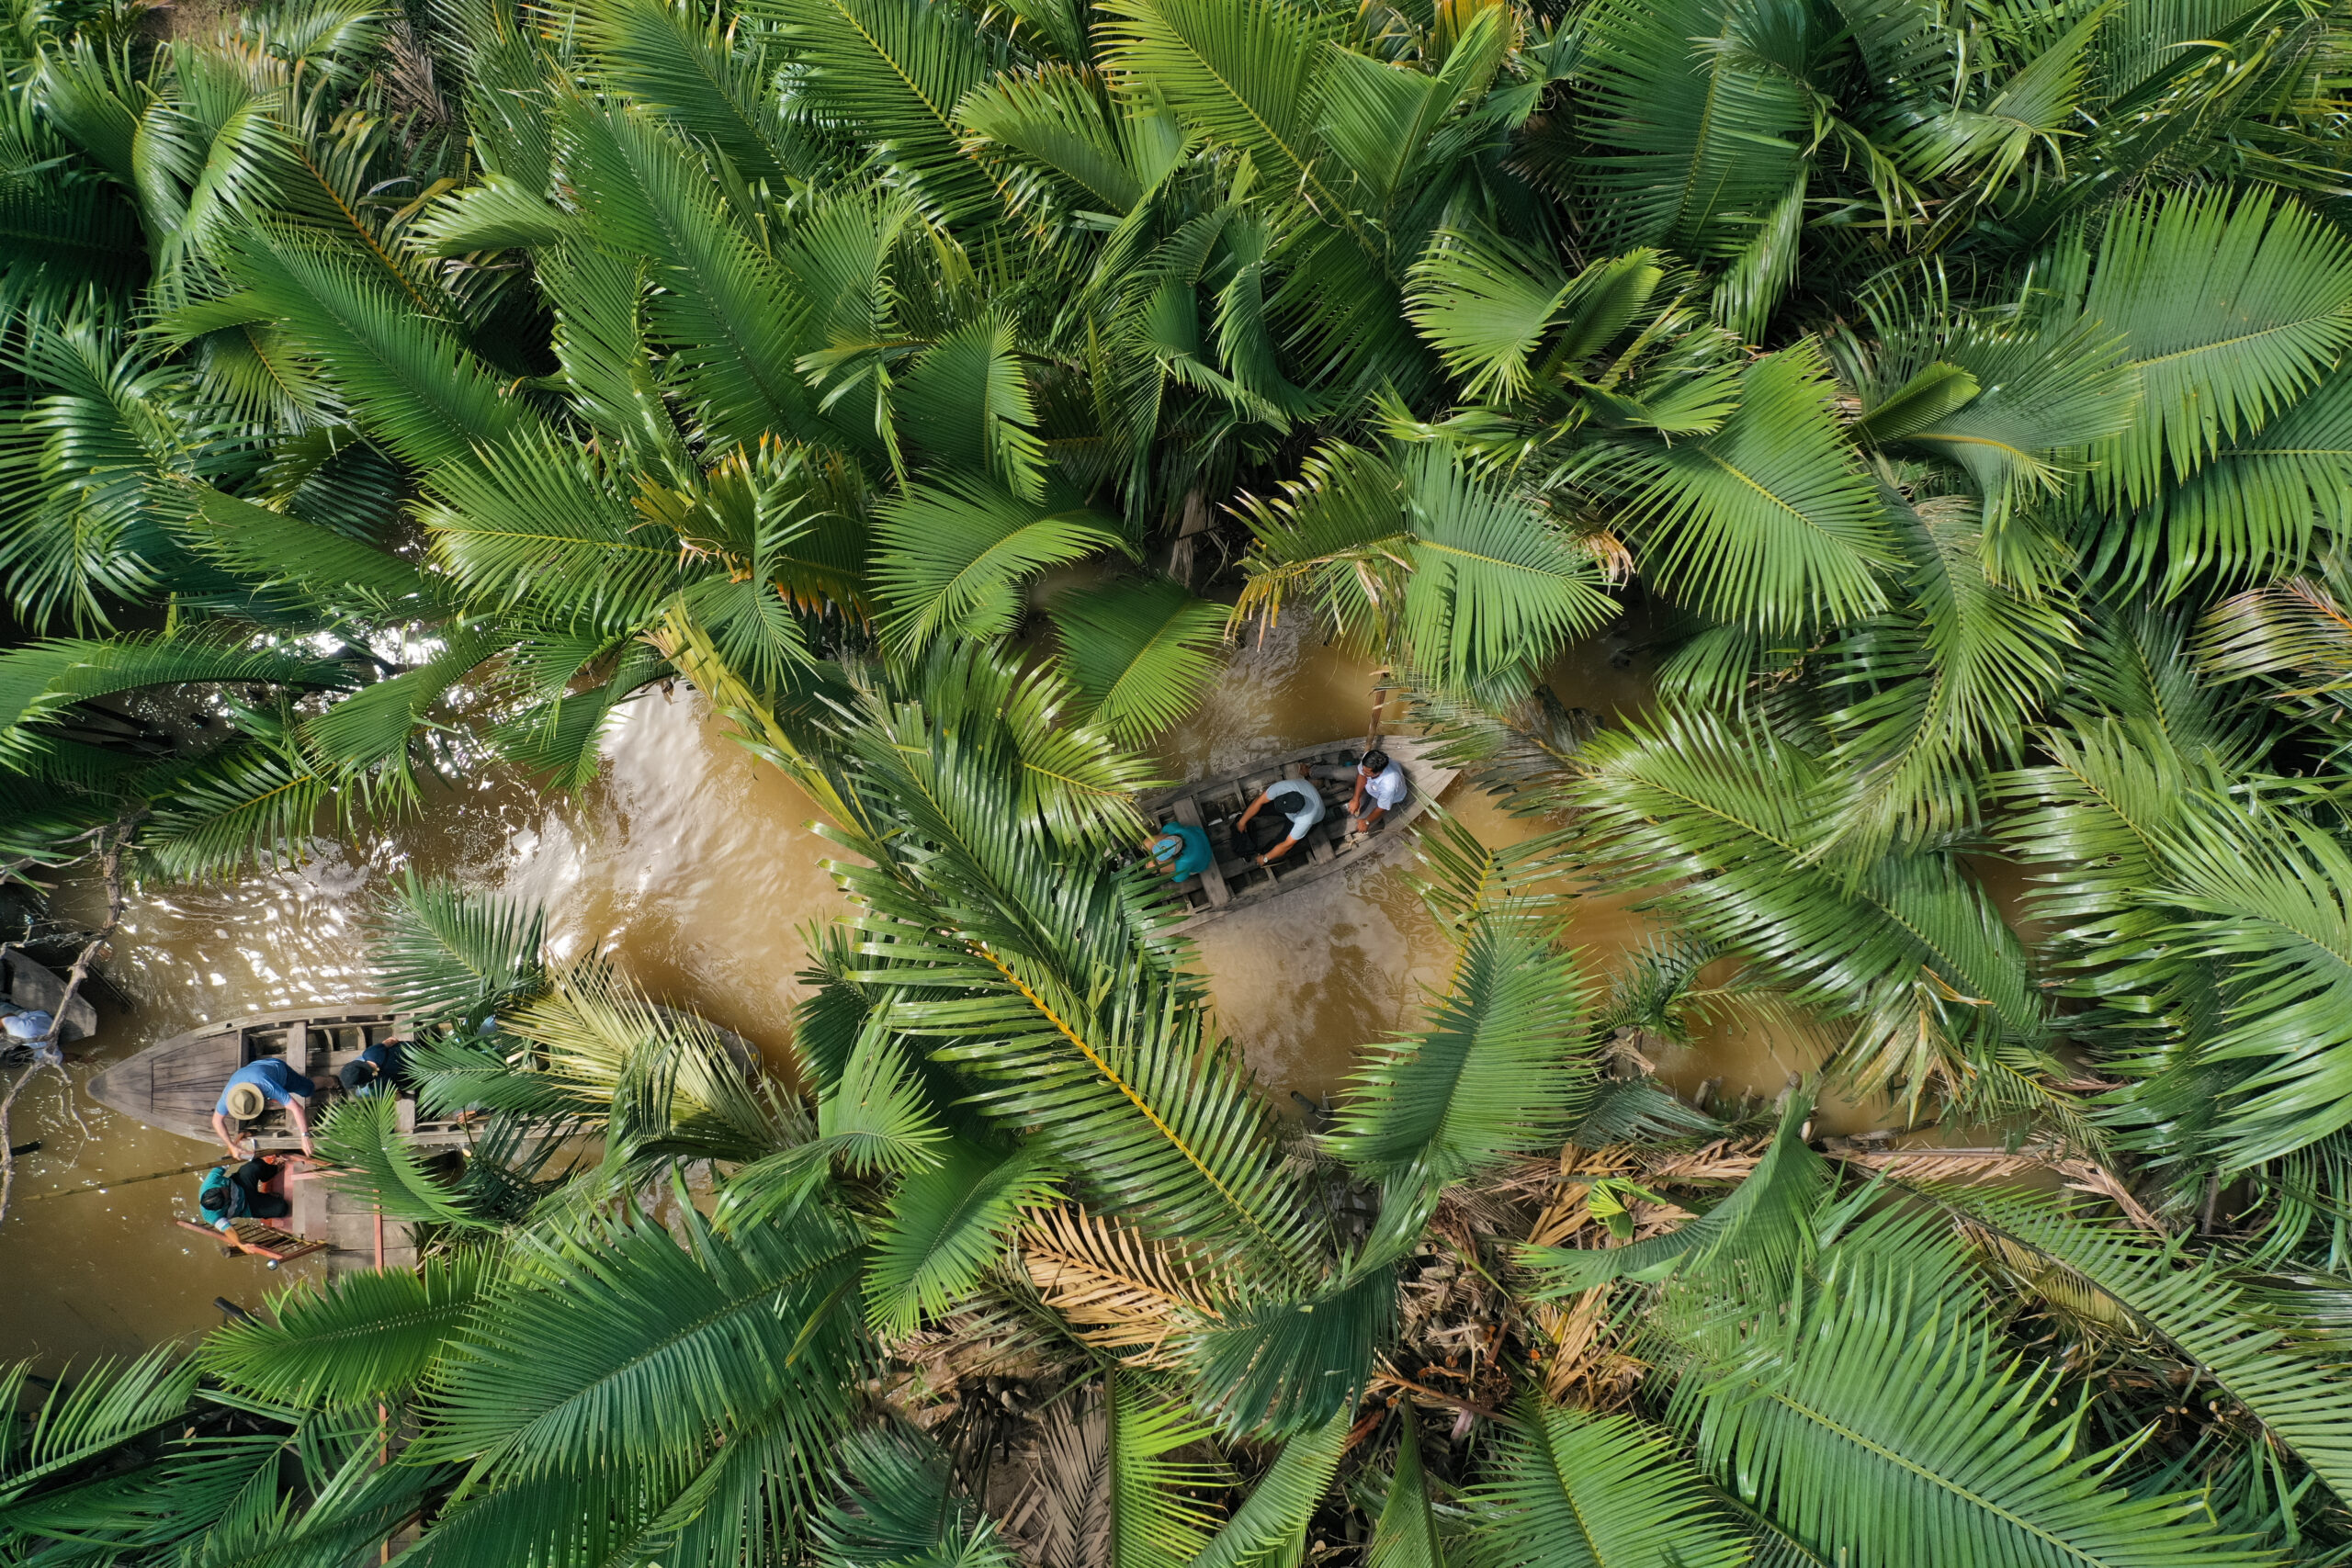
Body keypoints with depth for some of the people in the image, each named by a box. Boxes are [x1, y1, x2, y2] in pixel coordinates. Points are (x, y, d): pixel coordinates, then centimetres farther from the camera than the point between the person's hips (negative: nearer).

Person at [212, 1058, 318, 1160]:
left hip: (279, 1068, -3)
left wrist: (305, 1137, -57)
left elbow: (297, 1108, -52)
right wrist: (232, 1146, -28)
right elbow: (217, 1120, -21)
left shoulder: (267, 1085, -52)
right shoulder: (229, 1094, -39)